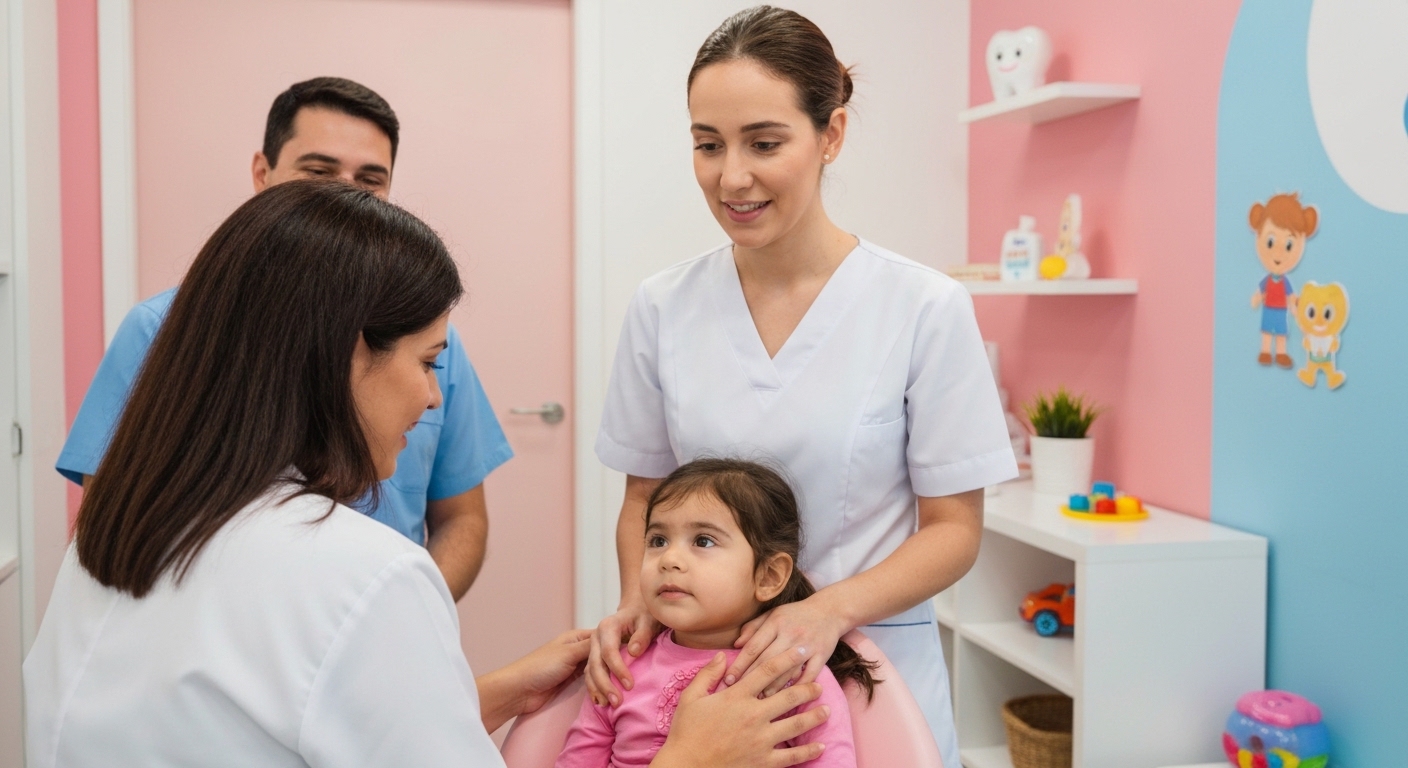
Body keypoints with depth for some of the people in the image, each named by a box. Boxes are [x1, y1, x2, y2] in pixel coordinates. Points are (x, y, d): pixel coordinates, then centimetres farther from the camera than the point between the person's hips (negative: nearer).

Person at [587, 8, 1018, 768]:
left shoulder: (926, 307, -12)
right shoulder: (661, 307, -3)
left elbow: (953, 528, -7)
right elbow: (644, 498, 6)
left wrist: (831, 609, -21)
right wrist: (637, 601, -12)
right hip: (698, 668, 3)